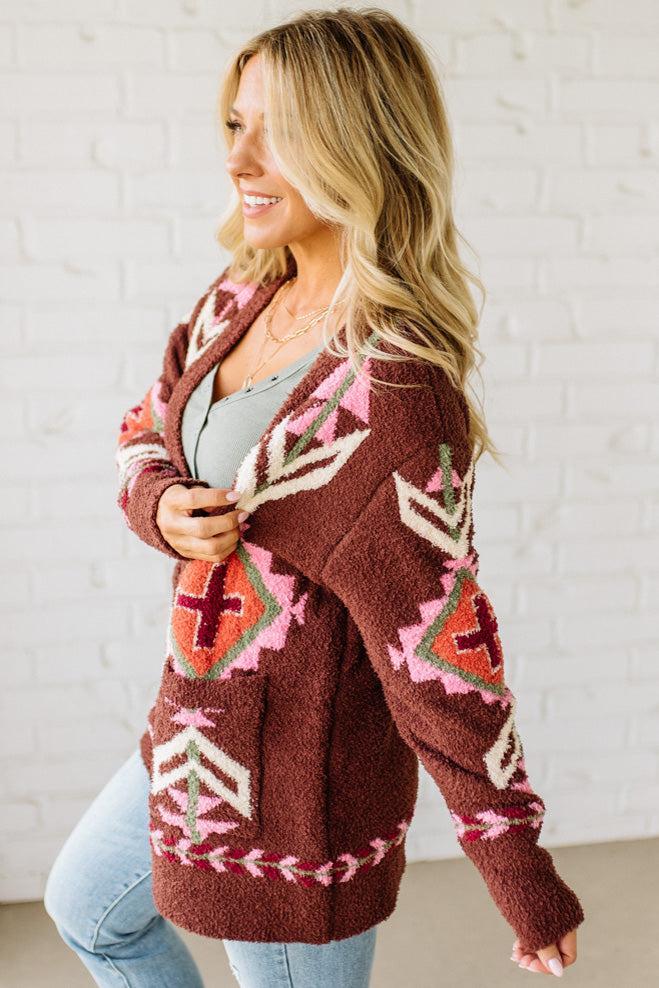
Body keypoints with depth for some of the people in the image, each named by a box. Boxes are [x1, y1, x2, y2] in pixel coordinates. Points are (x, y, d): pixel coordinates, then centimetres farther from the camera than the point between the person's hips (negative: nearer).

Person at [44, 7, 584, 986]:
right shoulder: (240, 301, -3)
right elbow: (147, 430, 12)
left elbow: (445, 656, -24)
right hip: (201, 735, 9)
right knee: (88, 905, 30)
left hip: (295, 782, -8)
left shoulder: (394, 392, -28)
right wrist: (163, 510, -12)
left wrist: (525, 883, -15)